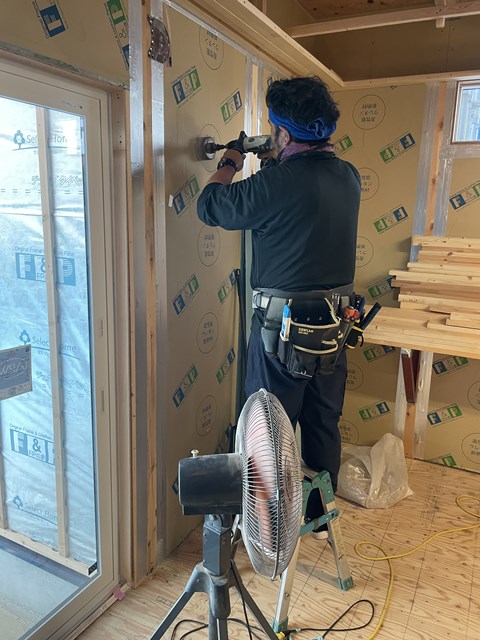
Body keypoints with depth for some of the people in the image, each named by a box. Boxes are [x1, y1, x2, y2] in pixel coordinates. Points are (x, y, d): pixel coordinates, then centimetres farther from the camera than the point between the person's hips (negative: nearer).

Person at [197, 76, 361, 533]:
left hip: (283, 324, -7)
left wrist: (229, 164, 10)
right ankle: (319, 512, 37)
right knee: (324, 424, 19)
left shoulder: (276, 182, -20)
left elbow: (210, 208, -7)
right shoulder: (348, 176, 3)